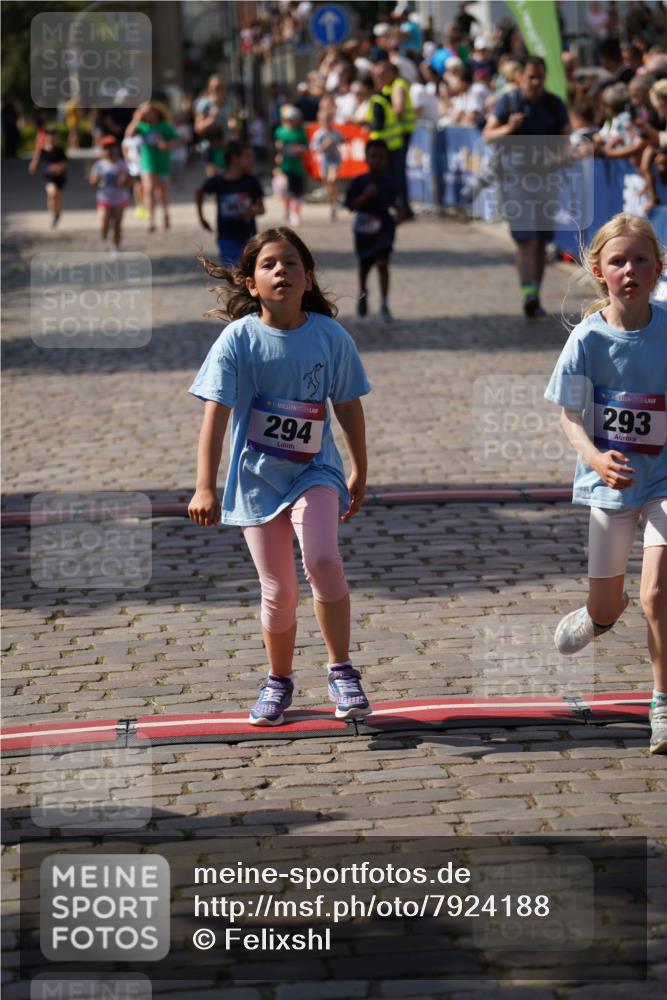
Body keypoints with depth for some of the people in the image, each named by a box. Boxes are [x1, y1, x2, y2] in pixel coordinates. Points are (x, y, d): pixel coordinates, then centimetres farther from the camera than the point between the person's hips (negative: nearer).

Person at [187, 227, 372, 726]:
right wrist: (206, 488, -19)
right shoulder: (239, 338, -10)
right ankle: (278, 681, 29)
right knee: (278, 590, 4)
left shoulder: (331, 336, -6)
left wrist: (359, 475, 12)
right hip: (257, 477, 0)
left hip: (315, 470, 0)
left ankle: (341, 670, -6)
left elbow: (349, 408, 6)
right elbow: (216, 414, -13)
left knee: (323, 560, -24)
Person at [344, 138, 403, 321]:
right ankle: (362, 293, 44)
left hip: (384, 226, 0)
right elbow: (351, 205, -12)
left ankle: (384, 304, -12)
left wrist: (399, 207, -3)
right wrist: (365, 196, -25)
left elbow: (394, 199, 16)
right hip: (364, 227, 0)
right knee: (365, 265, 17)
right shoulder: (359, 182, -8)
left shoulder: (388, 181, 0)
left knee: (382, 263, -14)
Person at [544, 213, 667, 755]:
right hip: (611, 481, 1)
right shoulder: (589, 339, -13)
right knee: (606, 608, 13)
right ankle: (601, 614, 52)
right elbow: (571, 416, -9)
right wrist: (596, 458, -27)